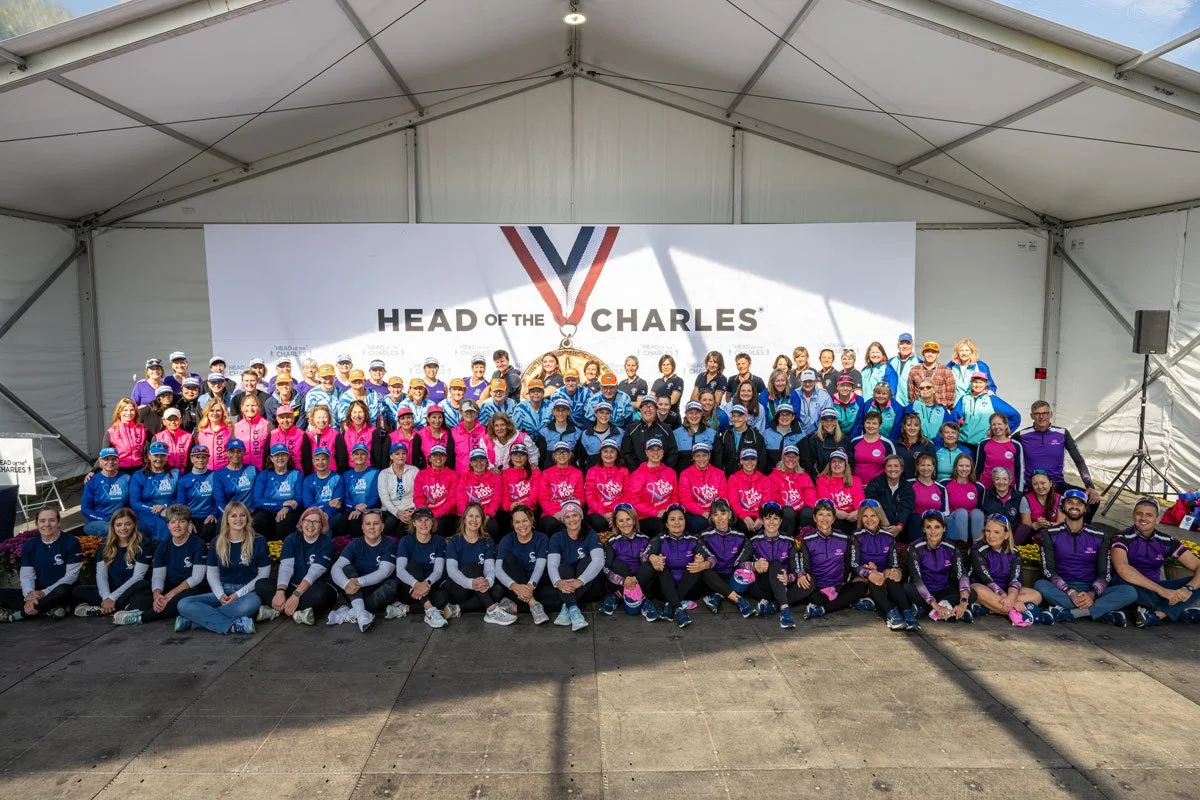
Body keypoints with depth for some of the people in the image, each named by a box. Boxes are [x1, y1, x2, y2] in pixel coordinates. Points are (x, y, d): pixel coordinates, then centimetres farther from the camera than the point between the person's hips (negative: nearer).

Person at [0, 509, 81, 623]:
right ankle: (49, 609, -26)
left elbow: (71, 576, -10)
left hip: (61, 592, -4)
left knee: (62, 590, -39)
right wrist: (29, 594, -23)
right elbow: (26, 575, -1)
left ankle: (16, 615, -22)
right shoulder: (29, 545, 6)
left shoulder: (71, 543, -6)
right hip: (37, 592, 4)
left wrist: (44, 593, -20)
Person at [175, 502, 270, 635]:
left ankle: (195, 619, -27)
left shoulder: (258, 541, -1)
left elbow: (263, 575, 0)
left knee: (251, 603, -41)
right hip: (222, 591, 3)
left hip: (247, 591, -3)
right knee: (184, 604, -22)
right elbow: (212, 575, 10)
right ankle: (234, 625, -33)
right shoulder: (217, 543, 8)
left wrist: (239, 594, -11)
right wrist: (220, 595, -10)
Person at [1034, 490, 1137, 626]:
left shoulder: (1099, 537, 7)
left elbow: (1105, 574, 1)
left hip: (1091, 590, 2)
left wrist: (1091, 594, -20)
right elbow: (1048, 569, -6)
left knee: (1130, 592, -24)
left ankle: (1069, 613, -34)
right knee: (1040, 585, -35)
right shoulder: (1051, 534, 3)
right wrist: (1071, 593, -22)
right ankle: (1102, 613, -32)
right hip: (1063, 590, -2)